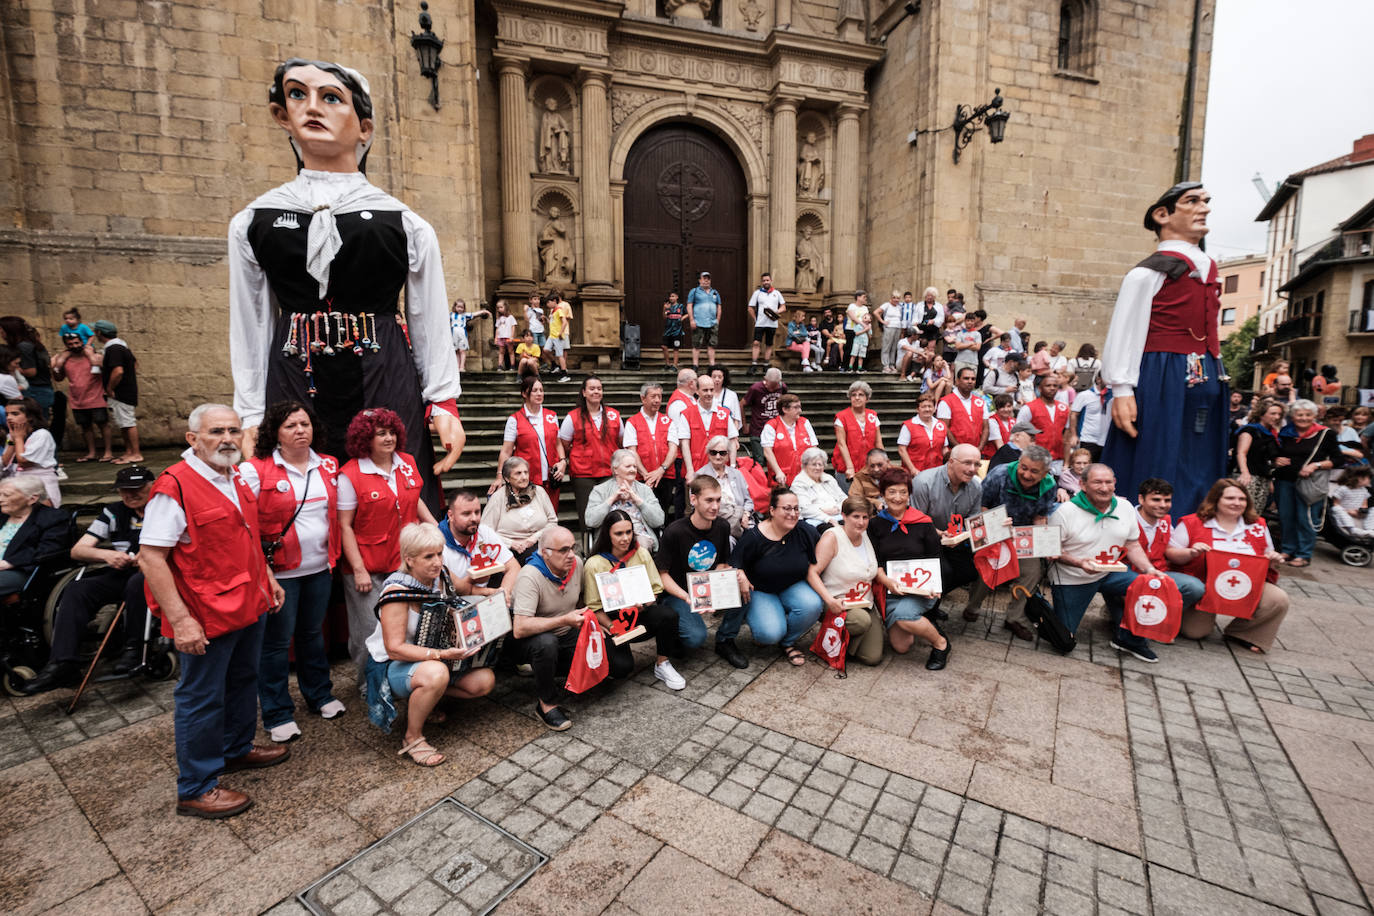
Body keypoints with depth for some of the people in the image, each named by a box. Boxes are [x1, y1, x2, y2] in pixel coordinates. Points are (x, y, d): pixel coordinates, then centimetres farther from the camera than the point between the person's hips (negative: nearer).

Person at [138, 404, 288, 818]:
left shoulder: (237, 480, 7)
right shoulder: (175, 486, -19)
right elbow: (150, 558, -21)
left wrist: (267, 578, 16)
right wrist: (180, 620, -24)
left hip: (250, 605, 8)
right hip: (207, 617, -8)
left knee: (243, 680, 24)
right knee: (202, 699, 7)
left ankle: (238, 748, 44)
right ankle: (196, 789, 24)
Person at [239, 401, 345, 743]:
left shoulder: (328, 466, 6)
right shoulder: (256, 470, -10)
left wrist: (335, 557, 11)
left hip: (320, 568, 5)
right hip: (279, 572, -4)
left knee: (313, 633, 19)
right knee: (277, 641, 6)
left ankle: (319, 695, 36)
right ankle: (278, 714, 23)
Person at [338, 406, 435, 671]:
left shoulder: (407, 463, 4)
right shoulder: (350, 474, -11)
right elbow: (345, 526, -11)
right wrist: (358, 570, -14)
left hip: (405, 561, 5)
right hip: (368, 567, -5)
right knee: (369, 631, 5)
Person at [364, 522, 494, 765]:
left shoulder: (439, 578, -4)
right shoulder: (397, 591, -24)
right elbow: (394, 648, -26)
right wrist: (440, 654, -36)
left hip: (434, 660, 7)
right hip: (391, 666, -7)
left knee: (485, 680, -11)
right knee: (436, 673, -38)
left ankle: (424, 698, 13)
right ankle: (411, 738, -12)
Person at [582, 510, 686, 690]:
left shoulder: (642, 554, -2)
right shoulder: (594, 564, -11)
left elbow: (655, 590, 0)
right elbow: (594, 607, -8)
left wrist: (642, 605, -21)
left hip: (639, 616, 3)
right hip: (610, 621, -3)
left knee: (668, 614, -28)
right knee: (622, 666, -26)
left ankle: (662, 665, -5)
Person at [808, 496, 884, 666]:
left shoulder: (866, 536, 6)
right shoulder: (832, 537, -14)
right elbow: (812, 572, -19)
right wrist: (830, 600, -28)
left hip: (865, 604, 6)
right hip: (838, 604, -6)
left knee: (873, 658, -6)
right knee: (862, 620, -35)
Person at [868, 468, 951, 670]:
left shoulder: (923, 523, 4)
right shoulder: (876, 524, 6)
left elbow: (936, 560, 7)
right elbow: (874, 562, 1)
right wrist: (886, 580, -18)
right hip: (891, 589, 2)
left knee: (903, 614, -32)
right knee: (901, 647, -9)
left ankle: (940, 643, -4)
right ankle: (921, 623, 24)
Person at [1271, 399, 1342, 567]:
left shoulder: (1325, 434, -1)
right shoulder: (1285, 433, 8)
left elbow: (1336, 460, 0)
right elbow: (1276, 454, 19)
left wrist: (1316, 465, -15)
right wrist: (1276, 461, -2)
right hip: (1284, 481, 4)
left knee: (1305, 519, -2)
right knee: (1285, 517, 9)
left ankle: (1304, 555, 8)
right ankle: (1288, 550, 21)